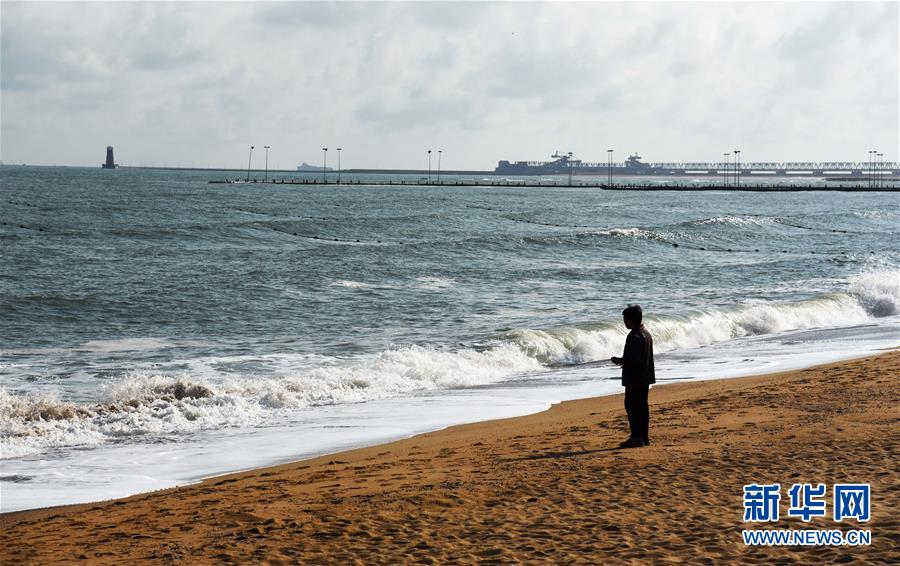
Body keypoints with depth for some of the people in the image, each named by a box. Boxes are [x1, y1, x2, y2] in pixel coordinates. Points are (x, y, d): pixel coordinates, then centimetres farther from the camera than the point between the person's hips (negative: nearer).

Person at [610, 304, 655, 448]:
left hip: (634, 378, -10)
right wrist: (624, 361, 17)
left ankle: (636, 437, -6)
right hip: (644, 377, 10)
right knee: (642, 406, 13)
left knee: (632, 406, -5)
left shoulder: (635, 336, -19)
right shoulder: (646, 333, 12)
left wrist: (619, 360, -9)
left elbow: (633, 359, -24)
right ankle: (644, 436, 17)